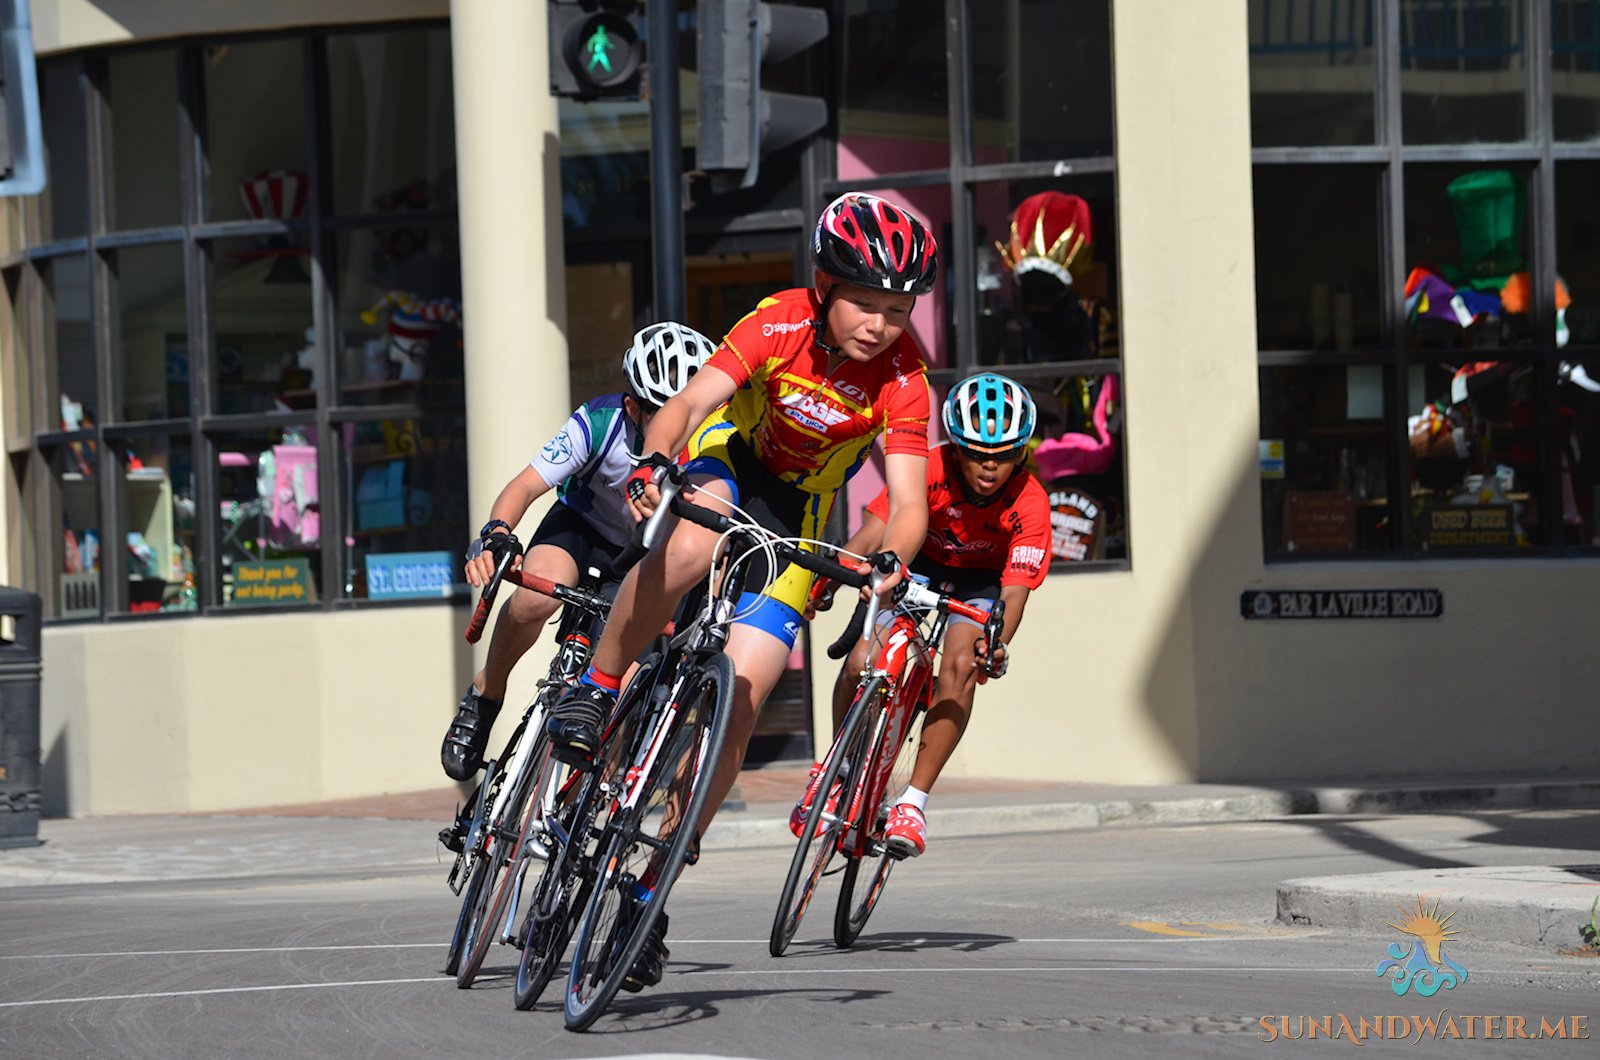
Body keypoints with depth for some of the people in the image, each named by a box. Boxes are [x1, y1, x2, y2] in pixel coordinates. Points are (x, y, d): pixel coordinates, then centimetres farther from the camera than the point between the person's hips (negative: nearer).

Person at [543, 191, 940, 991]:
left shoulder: (902, 379, -23)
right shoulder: (780, 324, -24)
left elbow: (909, 500, -30)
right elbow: (693, 400, -34)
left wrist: (891, 558, -52)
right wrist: (653, 462, -54)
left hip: (797, 518, 1)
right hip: (730, 457, -1)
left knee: (739, 708, -11)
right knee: (693, 547, -41)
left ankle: (651, 892, 0)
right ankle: (595, 689, -18)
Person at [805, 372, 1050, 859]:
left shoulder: (1029, 504, -29)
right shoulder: (931, 471, -30)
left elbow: (1014, 592, -34)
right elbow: (871, 534, -36)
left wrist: (997, 644, -53)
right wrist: (825, 578, -51)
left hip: (981, 581, 0)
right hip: (920, 564, 1)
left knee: (960, 666, -28)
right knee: (860, 662, -20)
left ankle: (913, 803, -19)